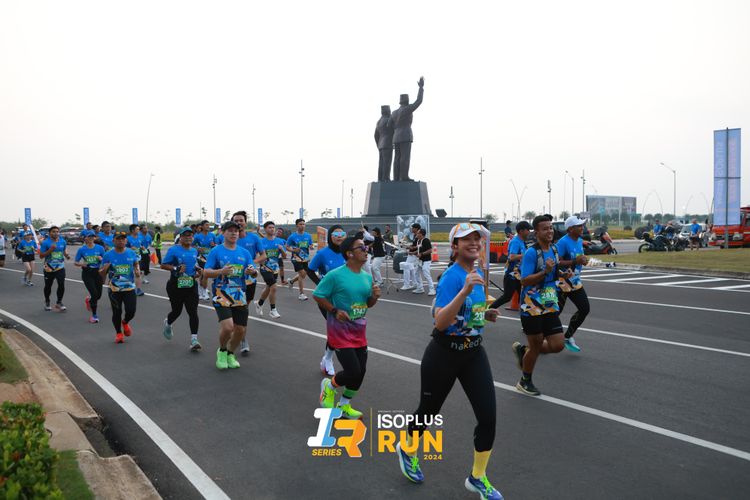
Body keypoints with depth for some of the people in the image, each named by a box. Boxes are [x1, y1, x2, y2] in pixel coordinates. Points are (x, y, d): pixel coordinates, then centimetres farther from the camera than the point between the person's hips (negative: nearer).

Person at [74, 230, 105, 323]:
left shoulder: (100, 248, -1)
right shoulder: (81, 250, -4)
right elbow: (76, 262, 2)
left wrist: (101, 259, -15)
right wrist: (81, 264, -18)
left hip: (98, 272, 2)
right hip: (87, 273, -2)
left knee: (98, 295, 7)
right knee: (94, 294, -12)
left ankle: (89, 299, 46)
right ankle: (94, 315, 6)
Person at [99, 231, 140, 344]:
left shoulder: (132, 253, -1)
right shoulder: (108, 255, -5)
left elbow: (136, 264, 18)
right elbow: (101, 274, 2)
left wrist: (138, 272, -3)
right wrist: (105, 269, -21)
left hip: (129, 287, 1)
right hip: (114, 289, -1)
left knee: (131, 311, -6)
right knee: (116, 312, 5)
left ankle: (125, 322, 30)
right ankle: (118, 333, 28)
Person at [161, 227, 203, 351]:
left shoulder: (194, 251, 11)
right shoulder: (173, 250, -6)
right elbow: (163, 265, -8)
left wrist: (198, 270, 8)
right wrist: (176, 268, -20)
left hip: (191, 286, 3)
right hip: (176, 286, -3)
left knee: (193, 312, -8)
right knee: (177, 311, 11)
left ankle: (194, 340, -7)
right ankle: (168, 323, 48)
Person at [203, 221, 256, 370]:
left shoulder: (244, 252, 10)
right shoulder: (216, 251, -1)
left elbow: (252, 271, 10)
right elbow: (206, 272, -4)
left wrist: (251, 271, -14)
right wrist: (221, 271, -23)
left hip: (240, 296, 4)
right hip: (221, 295, -4)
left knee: (240, 330, 5)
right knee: (227, 327, -20)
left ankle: (230, 354, 34)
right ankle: (222, 351, 12)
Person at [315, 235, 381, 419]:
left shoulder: (367, 277, 5)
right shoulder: (335, 275, -16)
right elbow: (317, 295, -9)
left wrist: (375, 296, -6)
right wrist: (335, 311, -18)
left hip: (359, 330, 7)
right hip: (340, 330, -7)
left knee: (361, 371, 9)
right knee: (353, 372, -12)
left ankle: (344, 405, 32)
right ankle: (329, 385, 21)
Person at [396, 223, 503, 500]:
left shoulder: (478, 274, 4)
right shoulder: (452, 276, -21)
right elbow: (440, 322, -33)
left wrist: (486, 314, 1)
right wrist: (465, 290, -41)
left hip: (474, 353, 6)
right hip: (444, 354, -6)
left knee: (488, 417, -1)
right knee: (428, 411, 13)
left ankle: (477, 478, 21)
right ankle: (407, 449, 46)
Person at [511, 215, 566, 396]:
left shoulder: (554, 249, 7)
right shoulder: (531, 253, -16)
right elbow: (524, 281, -19)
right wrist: (545, 272, -28)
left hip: (550, 306, 7)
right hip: (532, 307, -7)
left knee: (557, 345, 1)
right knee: (536, 346, 6)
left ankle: (523, 350, 26)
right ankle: (525, 382, 28)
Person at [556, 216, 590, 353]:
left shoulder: (580, 241, 8)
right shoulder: (563, 242, -19)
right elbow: (557, 262, -24)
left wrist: (583, 260, 2)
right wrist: (575, 261, -29)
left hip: (575, 282, 8)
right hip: (562, 282, -8)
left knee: (585, 309, 4)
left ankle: (568, 337, 17)